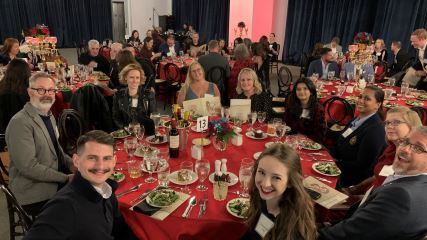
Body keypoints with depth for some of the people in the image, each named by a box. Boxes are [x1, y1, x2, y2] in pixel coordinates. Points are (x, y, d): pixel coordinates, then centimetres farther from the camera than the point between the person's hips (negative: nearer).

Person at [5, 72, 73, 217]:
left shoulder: (49, 116, 11)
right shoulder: (20, 123, -17)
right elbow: (29, 167, -21)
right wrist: (66, 178, -17)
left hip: (56, 183, 8)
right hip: (35, 196, -8)